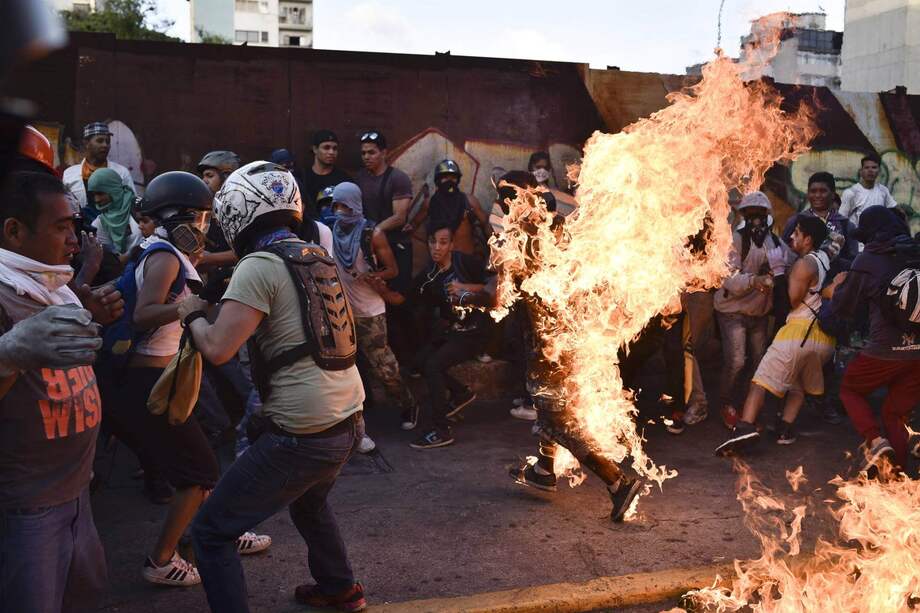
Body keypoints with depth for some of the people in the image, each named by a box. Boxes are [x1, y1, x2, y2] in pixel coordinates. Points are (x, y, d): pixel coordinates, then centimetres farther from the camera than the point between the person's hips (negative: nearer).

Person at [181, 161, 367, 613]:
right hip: (349, 422, 9)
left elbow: (217, 349, -20)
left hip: (302, 436, -8)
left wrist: (193, 315, 0)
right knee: (309, 503, 36)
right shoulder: (318, 257, 11)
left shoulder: (259, 266, -13)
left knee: (211, 532, 5)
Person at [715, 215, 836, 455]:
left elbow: (793, 300, -4)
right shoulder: (826, 259, 14)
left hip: (799, 329, -7)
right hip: (825, 337, 7)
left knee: (762, 381, -8)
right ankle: (785, 429, 12)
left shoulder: (804, 264, -7)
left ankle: (745, 426, -23)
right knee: (800, 384, 24)